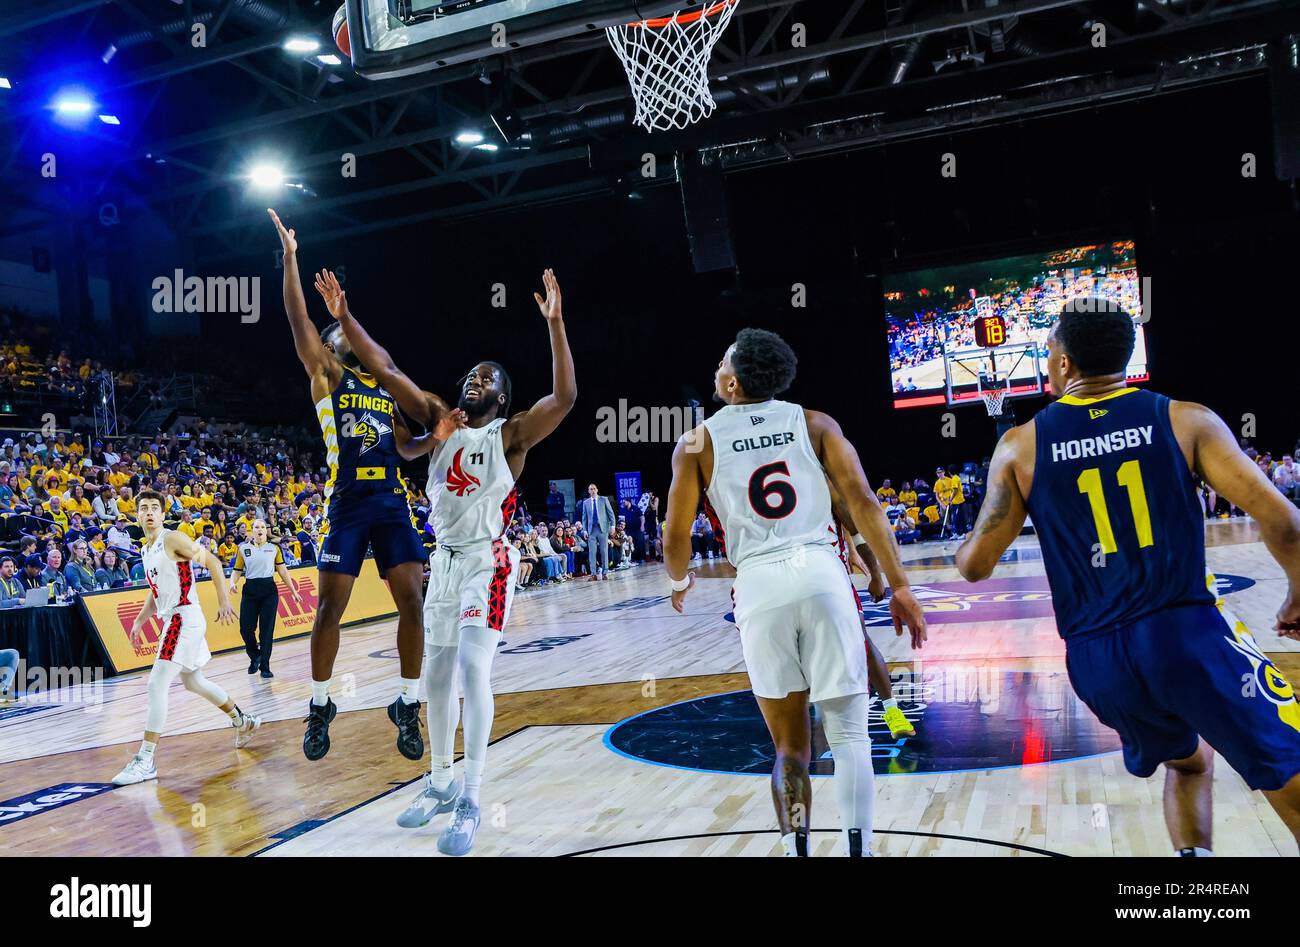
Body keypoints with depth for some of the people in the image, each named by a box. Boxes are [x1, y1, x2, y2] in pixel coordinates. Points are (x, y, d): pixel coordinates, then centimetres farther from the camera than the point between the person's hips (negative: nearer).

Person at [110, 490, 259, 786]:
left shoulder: (173, 539, -11)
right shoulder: (147, 550, 15)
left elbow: (212, 561, -14)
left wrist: (223, 601, -17)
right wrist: (139, 620, 14)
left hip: (184, 618, -10)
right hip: (172, 620, 10)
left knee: (156, 685, -14)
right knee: (194, 682, 21)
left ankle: (146, 760, -12)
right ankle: (243, 721, 37)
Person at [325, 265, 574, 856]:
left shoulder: (512, 434, -5)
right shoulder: (440, 420, 9)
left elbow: (565, 397, -21)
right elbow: (387, 371, 4)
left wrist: (554, 323, -29)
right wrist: (345, 318, -4)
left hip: (487, 564, -6)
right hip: (443, 561, 6)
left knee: (473, 670, -14)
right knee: (436, 672, 11)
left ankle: (470, 801, -5)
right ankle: (440, 784, 26)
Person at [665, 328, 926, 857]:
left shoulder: (697, 443, 8)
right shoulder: (815, 424, 10)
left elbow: (676, 537, 9)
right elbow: (863, 503, 0)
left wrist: (679, 583, 29)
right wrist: (899, 586, 2)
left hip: (760, 585, 0)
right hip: (821, 573, 0)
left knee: (790, 748, 14)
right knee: (849, 736, 9)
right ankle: (858, 851, 6)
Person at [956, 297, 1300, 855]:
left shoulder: (1020, 446, 4)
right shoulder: (1186, 419, 2)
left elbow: (975, 566, 4)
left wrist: (963, 552, 28)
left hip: (1095, 657, 3)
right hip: (1189, 632, -3)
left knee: (1187, 762, 30)